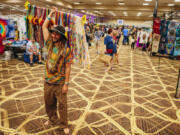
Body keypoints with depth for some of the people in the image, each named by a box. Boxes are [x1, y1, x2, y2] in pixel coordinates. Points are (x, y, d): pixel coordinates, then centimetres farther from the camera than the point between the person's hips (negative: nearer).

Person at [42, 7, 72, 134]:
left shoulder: (66, 49, -14)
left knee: (62, 105, 7)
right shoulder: (50, 43, 0)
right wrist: (51, 14, 3)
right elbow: (44, 27, 8)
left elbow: (68, 67, -13)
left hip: (60, 83, -5)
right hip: (48, 81, 5)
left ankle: (64, 125, 26)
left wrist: (66, 83, -14)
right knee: (49, 103, 20)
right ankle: (52, 119, 43)